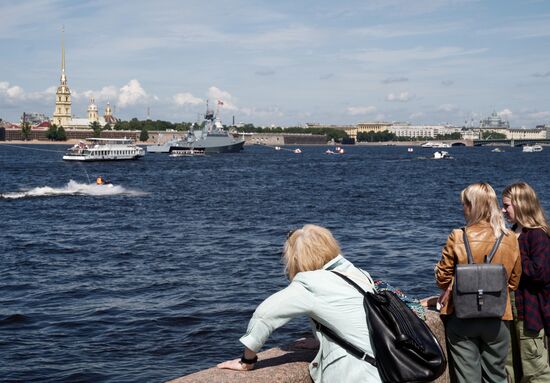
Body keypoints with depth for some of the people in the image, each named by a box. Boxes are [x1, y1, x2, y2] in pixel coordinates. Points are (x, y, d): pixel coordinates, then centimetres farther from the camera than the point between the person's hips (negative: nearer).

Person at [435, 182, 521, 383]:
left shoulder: (457, 238, -12)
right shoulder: (510, 239, -5)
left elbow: (442, 278, -3)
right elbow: (514, 282, 6)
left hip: (462, 316, -2)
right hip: (497, 319, 2)